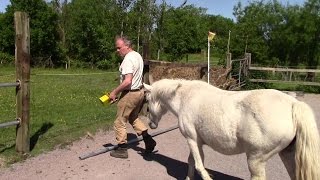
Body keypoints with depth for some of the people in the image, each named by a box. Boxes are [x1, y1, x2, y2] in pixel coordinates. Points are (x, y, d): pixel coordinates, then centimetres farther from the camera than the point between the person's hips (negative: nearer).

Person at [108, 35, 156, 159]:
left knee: (120, 122, 4)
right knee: (133, 117, 25)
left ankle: (122, 149, 14)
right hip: (140, 91, 10)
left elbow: (127, 81, -29)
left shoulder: (128, 59, -20)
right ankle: (148, 140, 20)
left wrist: (115, 92, -17)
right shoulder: (138, 55, 10)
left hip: (130, 94, -10)